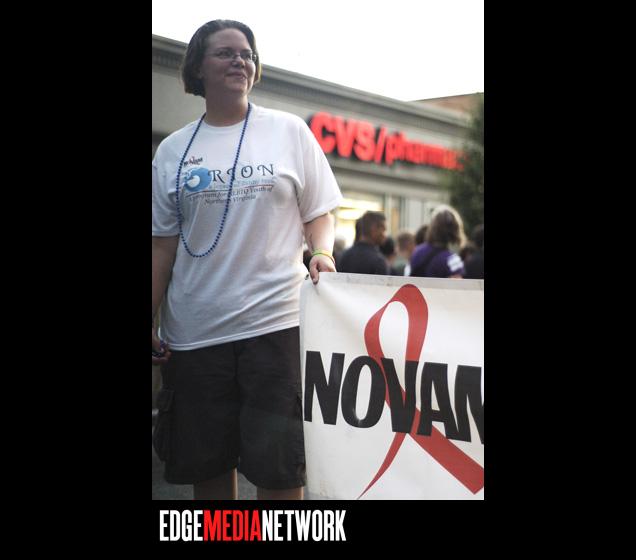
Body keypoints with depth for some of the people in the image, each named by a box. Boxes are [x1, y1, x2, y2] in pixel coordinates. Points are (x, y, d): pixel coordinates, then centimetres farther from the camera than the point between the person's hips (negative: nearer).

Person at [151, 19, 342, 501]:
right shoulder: (173, 150, 9)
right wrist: (151, 321, 4)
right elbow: (163, 245, 9)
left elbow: (319, 213, 7)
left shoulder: (289, 131, 6)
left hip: (275, 322, -2)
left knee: (279, 469, -1)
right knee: (207, 466, 9)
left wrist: (322, 253, -14)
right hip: (193, 333, 2)